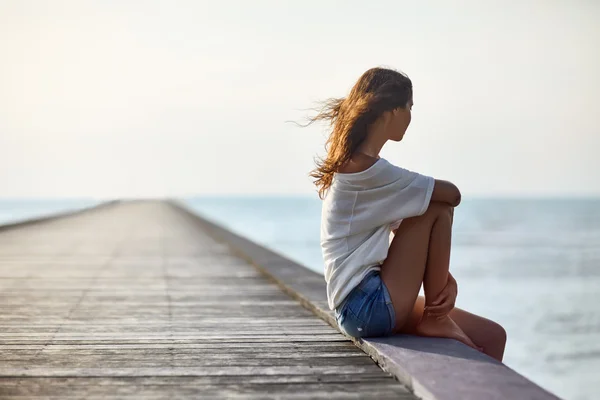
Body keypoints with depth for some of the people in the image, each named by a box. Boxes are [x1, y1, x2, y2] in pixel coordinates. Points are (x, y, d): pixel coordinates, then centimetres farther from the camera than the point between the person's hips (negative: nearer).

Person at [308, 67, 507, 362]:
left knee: (492, 336, 9)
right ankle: (436, 319, -2)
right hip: (368, 307, -10)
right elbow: (452, 194, -17)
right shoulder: (365, 169, -18)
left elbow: (414, 240, 13)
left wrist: (445, 278, -1)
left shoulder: (355, 165, 15)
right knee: (438, 207, -11)